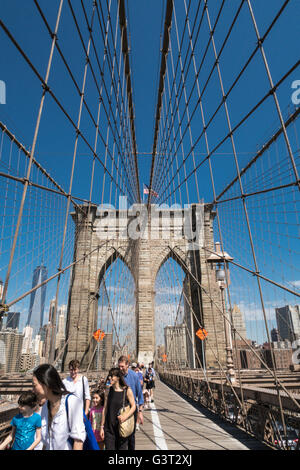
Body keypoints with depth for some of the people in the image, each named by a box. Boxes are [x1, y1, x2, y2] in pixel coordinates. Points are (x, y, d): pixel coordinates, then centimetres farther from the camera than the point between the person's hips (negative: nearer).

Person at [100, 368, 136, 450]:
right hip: (109, 427, 2)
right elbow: (105, 409, 7)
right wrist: (102, 426, 6)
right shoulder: (109, 390, 2)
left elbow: (133, 406, -4)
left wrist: (125, 416, -20)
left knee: (122, 447, 6)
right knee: (109, 448, 1)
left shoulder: (127, 390, -8)